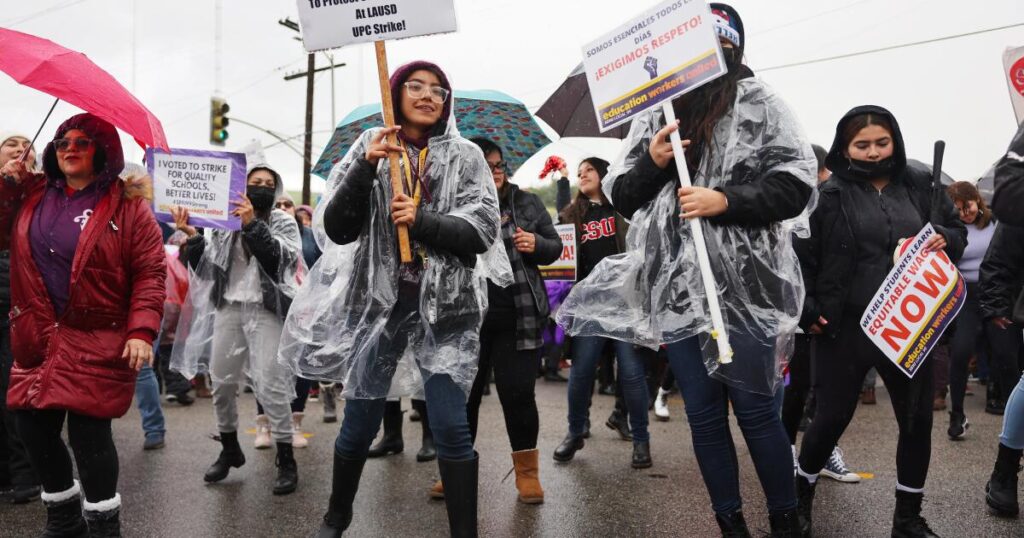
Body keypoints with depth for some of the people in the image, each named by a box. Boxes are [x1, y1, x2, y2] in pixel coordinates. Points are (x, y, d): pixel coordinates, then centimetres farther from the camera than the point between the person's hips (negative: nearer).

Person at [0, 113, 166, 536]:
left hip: (97, 341, -5)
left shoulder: (128, 206, -3)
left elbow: (150, 274, -8)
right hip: (37, 338, 6)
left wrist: (141, 331, -19)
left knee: (88, 431, -7)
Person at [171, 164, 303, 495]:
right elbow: (206, 266, 7)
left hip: (265, 310, -4)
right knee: (221, 382, 9)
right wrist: (193, 238, -9)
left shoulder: (283, 222, 4)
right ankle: (229, 449, 28)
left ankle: (286, 460, 0)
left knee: (271, 385, -10)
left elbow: (284, 258, -15)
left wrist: (253, 225, -22)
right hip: (228, 308, 4)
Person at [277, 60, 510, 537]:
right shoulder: (369, 149, 5)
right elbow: (337, 230, -3)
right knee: (359, 422, 12)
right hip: (378, 301, 1)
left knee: (450, 426, -5)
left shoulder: (466, 156, 3)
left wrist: (422, 220, -21)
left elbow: (482, 231, -7)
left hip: (445, 306, -1)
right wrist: (366, 168, -16)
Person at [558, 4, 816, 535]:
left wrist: (724, 200, -18)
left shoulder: (759, 104, 3)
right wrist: (651, 163, -7)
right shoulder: (653, 114, 13)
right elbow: (620, 196, 11)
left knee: (755, 408, 2)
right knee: (703, 415, 9)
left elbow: (796, 185, -5)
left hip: (743, 284, -3)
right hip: (675, 288, 4)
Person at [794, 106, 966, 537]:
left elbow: (958, 231, 17)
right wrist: (807, 311, -11)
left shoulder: (921, 187, 6)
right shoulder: (830, 196, -5)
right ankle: (802, 492, 30)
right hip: (847, 326, -3)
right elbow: (800, 257, -5)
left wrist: (945, 240, -6)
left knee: (917, 418, 9)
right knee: (832, 417, 4)